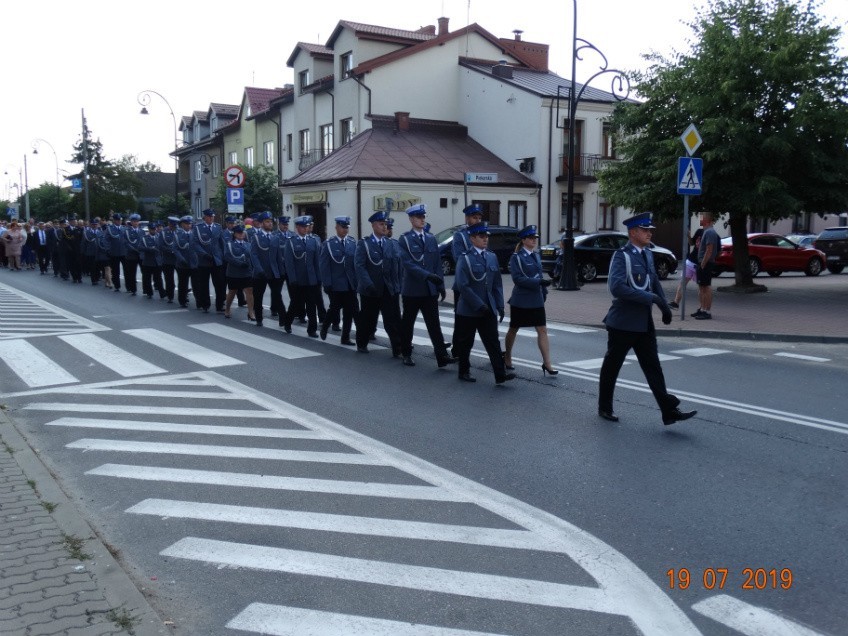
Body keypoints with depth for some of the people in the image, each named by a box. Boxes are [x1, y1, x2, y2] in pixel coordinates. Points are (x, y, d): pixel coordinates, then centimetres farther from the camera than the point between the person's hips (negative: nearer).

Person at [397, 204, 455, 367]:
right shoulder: (404, 239, -4)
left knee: (434, 324, -4)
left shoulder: (431, 239, 11)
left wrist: (441, 285, 4)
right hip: (412, 290, -3)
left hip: (430, 290, 3)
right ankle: (406, 354, 24)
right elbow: (408, 263, -15)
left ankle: (442, 356, -10)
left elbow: (437, 263, 11)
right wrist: (427, 275, -25)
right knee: (408, 323, 9)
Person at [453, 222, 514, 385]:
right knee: (466, 343, 8)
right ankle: (464, 371, 24)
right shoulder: (465, 259, -9)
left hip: (488, 309, 4)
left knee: (493, 342, -2)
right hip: (468, 310, -4)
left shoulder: (492, 257, 10)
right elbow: (463, 286, -15)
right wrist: (479, 305, -18)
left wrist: (500, 306, 4)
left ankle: (500, 374, -5)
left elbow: (497, 284, 12)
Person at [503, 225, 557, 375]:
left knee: (542, 330, -3)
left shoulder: (536, 256, 10)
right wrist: (538, 282, -25)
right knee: (513, 329, 11)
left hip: (537, 300, 5)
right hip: (520, 300, -5)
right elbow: (518, 278, -18)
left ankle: (547, 364, -3)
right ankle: (507, 357, 31)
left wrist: (544, 291, 6)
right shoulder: (516, 257, -9)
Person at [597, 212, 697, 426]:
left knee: (652, 366, 3)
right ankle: (605, 408, 23)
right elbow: (616, 287, -27)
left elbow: (655, 281, 22)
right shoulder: (621, 255, -14)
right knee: (612, 366, 8)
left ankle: (669, 412, 1)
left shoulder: (647, 254, 11)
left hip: (644, 322, 7)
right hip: (623, 322, -7)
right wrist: (651, 298, -27)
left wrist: (664, 306, 7)